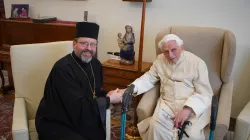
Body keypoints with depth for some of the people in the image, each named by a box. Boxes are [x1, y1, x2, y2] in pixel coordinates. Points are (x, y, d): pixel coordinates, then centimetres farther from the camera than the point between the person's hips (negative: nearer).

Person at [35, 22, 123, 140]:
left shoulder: (95, 64, 1)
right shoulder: (62, 68, -24)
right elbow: (79, 107, -26)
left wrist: (107, 95, -10)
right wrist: (109, 100, -18)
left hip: (79, 120, 7)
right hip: (55, 124, -7)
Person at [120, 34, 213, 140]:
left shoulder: (197, 63, -7)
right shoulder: (160, 60, 7)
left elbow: (205, 93, -9)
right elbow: (149, 78, 14)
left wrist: (187, 109, -26)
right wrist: (132, 88, -7)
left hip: (193, 105, -2)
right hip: (167, 103, 3)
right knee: (156, 126, -27)